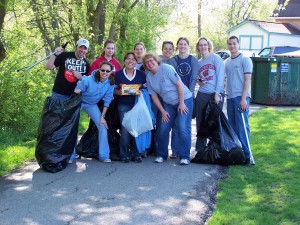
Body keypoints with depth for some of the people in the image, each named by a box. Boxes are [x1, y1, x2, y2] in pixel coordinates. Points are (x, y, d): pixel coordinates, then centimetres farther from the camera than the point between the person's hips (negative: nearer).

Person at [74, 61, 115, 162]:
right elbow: (76, 92, -18)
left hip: (92, 105, 3)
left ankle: (104, 156, 1)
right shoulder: (88, 80, -30)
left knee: (103, 126, -7)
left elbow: (107, 101, -9)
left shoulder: (110, 84, -19)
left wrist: (102, 116, -9)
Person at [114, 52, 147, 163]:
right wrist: (119, 92, -14)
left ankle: (135, 154, 10)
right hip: (124, 106, -1)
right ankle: (124, 154, 5)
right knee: (125, 130, -7)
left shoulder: (141, 74, 5)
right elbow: (113, 90, 7)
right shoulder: (118, 74, 3)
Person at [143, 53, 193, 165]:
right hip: (168, 103, 5)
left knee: (183, 128, -13)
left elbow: (180, 84, -17)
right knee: (162, 129, -1)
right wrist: (162, 111, 0)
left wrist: (181, 103, -16)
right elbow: (154, 96, 5)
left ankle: (184, 157, -3)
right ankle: (161, 155, 16)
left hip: (184, 99, -5)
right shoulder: (149, 77, 0)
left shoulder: (166, 68, -16)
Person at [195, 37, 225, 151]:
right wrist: (199, 80, 0)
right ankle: (200, 148, 16)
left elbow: (220, 76, -8)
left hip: (216, 94, -5)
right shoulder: (199, 62, 16)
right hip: (202, 94, 5)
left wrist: (217, 93, -15)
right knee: (200, 122, 6)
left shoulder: (216, 58, 0)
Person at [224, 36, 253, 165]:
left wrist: (243, 98, -15)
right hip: (230, 97, 6)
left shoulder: (245, 60, -2)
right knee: (232, 127, 9)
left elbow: (247, 80, -7)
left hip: (241, 97, -6)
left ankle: (246, 155, -6)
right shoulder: (226, 62, 16)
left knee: (242, 127, -9)